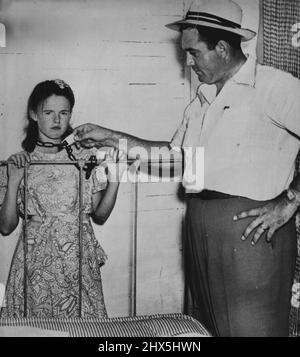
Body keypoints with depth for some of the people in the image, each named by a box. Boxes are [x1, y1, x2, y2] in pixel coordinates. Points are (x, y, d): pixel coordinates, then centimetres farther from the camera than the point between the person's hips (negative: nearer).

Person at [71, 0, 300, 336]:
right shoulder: (203, 100, 18)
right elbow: (175, 154, 23)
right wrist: (112, 138, 19)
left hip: (250, 229, -8)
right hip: (200, 229, 8)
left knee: (249, 329, -2)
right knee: (203, 328, 15)